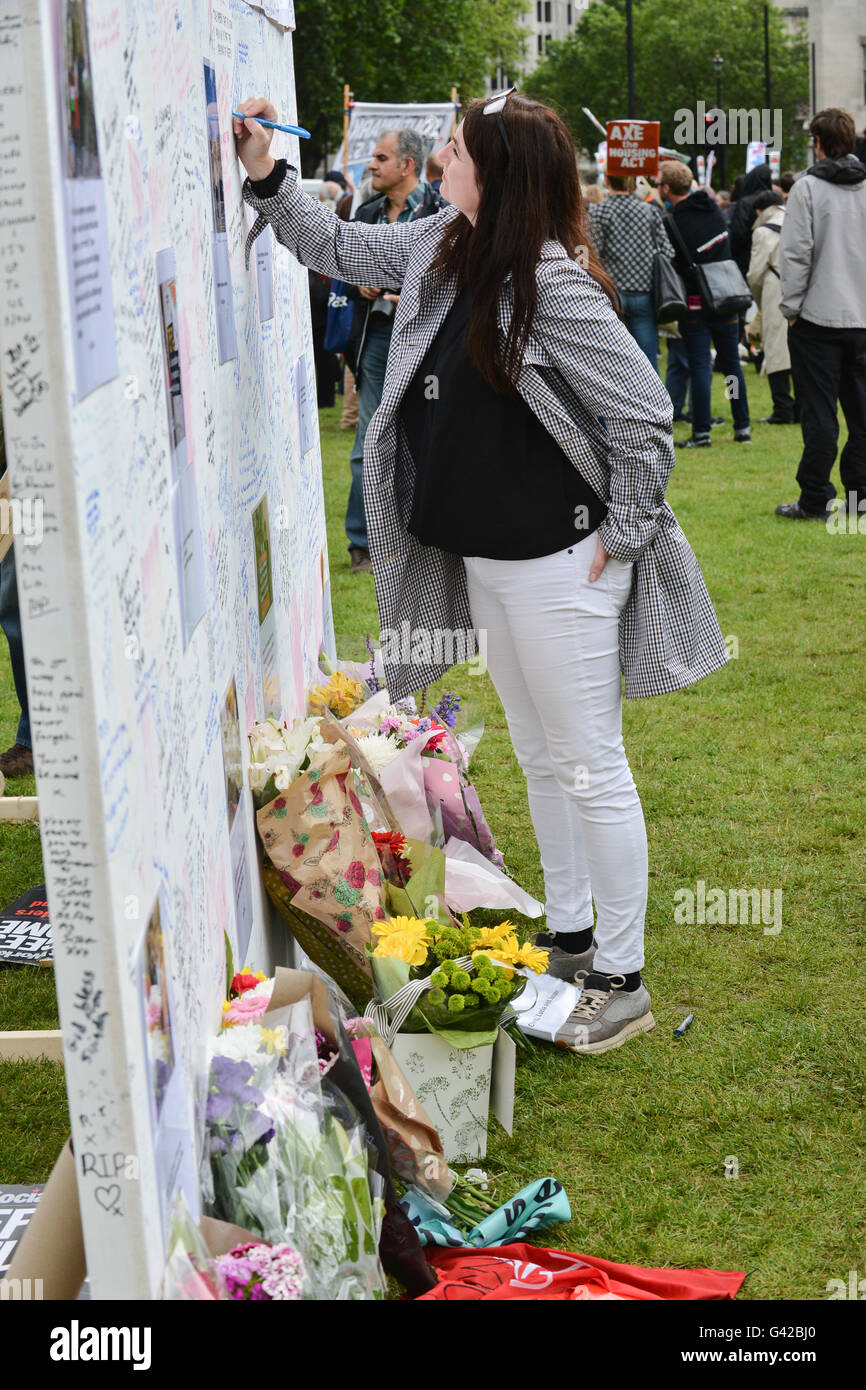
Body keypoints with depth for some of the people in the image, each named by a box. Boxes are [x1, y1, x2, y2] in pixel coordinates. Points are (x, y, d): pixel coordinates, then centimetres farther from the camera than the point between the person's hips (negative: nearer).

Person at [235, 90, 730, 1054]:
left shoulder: (555, 284, -21)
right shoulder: (444, 249, 3)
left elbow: (645, 416, -18)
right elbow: (340, 251, 20)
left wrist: (622, 538, -12)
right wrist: (267, 177, 10)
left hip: (556, 565, -9)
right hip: (481, 558, 9)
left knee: (590, 771, 1)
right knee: (539, 759, 20)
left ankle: (622, 983, 13)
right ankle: (568, 938, 36)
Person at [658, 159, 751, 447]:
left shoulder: (675, 224, -16)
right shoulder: (713, 209, 3)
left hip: (696, 304, -6)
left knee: (700, 367, -2)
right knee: (732, 363, 14)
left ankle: (701, 432, -2)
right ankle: (743, 428, 19)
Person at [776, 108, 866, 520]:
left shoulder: (808, 187, -8)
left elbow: (796, 253, -12)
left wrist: (791, 307, -4)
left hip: (819, 316, -4)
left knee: (819, 413, -1)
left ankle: (815, 501, 3)